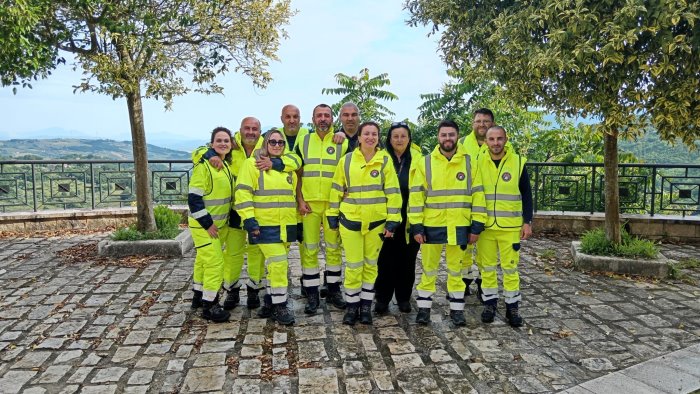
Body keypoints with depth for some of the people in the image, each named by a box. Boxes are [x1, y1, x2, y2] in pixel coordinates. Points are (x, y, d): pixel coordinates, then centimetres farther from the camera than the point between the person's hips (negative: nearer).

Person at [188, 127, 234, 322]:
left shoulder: (227, 165, 9)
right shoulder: (204, 166, -16)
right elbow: (194, 198, -19)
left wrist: (223, 222, 14)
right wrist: (207, 224, -19)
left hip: (219, 223, 8)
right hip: (203, 224, -8)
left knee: (203, 260, 20)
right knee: (215, 262, -9)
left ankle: (198, 296, 34)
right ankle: (209, 306, 1)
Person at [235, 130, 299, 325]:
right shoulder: (252, 164, -4)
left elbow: (294, 194, 21)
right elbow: (243, 194, -10)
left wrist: (295, 219, 18)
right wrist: (249, 220, -17)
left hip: (286, 225, 6)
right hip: (265, 226, -6)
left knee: (277, 264, 13)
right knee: (278, 263, -10)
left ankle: (270, 301, 26)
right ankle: (279, 306, 3)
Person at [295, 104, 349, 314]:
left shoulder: (342, 143, 4)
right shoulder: (303, 142, 8)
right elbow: (298, 174, 7)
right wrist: (300, 200, -3)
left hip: (333, 205, 0)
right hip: (309, 204, 1)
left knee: (334, 247, 7)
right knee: (309, 249, 2)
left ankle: (333, 290, 21)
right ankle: (311, 294, 12)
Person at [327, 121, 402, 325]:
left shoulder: (385, 160, -2)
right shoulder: (346, 160, 0)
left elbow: (392, 192, -2)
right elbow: (337, 189, 7)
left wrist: (392, 221, -6)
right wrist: (333, 215, 6)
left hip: (376, 221, 0)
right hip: (350, 220, 0)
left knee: (371, 264, 11)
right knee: (353, 265, 3)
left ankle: (366, 306, 24)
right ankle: (352, 306, 20)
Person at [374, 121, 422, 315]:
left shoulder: (418, 158, 3)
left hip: (410, 218, 1)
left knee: (407, 259, 11)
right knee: (386, 259, 5)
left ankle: (404, 298, 26)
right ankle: (382, 299, 19)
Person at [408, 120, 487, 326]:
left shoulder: (469, 162, 3)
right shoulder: (425, 162, 0)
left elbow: (478, 194, 3)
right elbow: (416, 196, -2)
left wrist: (477, 226, -1)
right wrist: (416, 226, -7)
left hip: (459, 227, 1)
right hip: (431, 226, 0)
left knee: (456, 268, 13)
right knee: (429, 268, 10)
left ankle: (456, 308, 26)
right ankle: (424, 307, 23)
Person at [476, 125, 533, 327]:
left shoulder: (518, 162, -1)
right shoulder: (479, 162, 1)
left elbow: (526, 194, 4)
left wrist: (527, 221, -2)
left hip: (510, 226, -1)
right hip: (484, 225, 1)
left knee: (510, 267, 4)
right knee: (487, 267, 9)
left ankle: (512, 306, 17)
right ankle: (490, 302, 23)